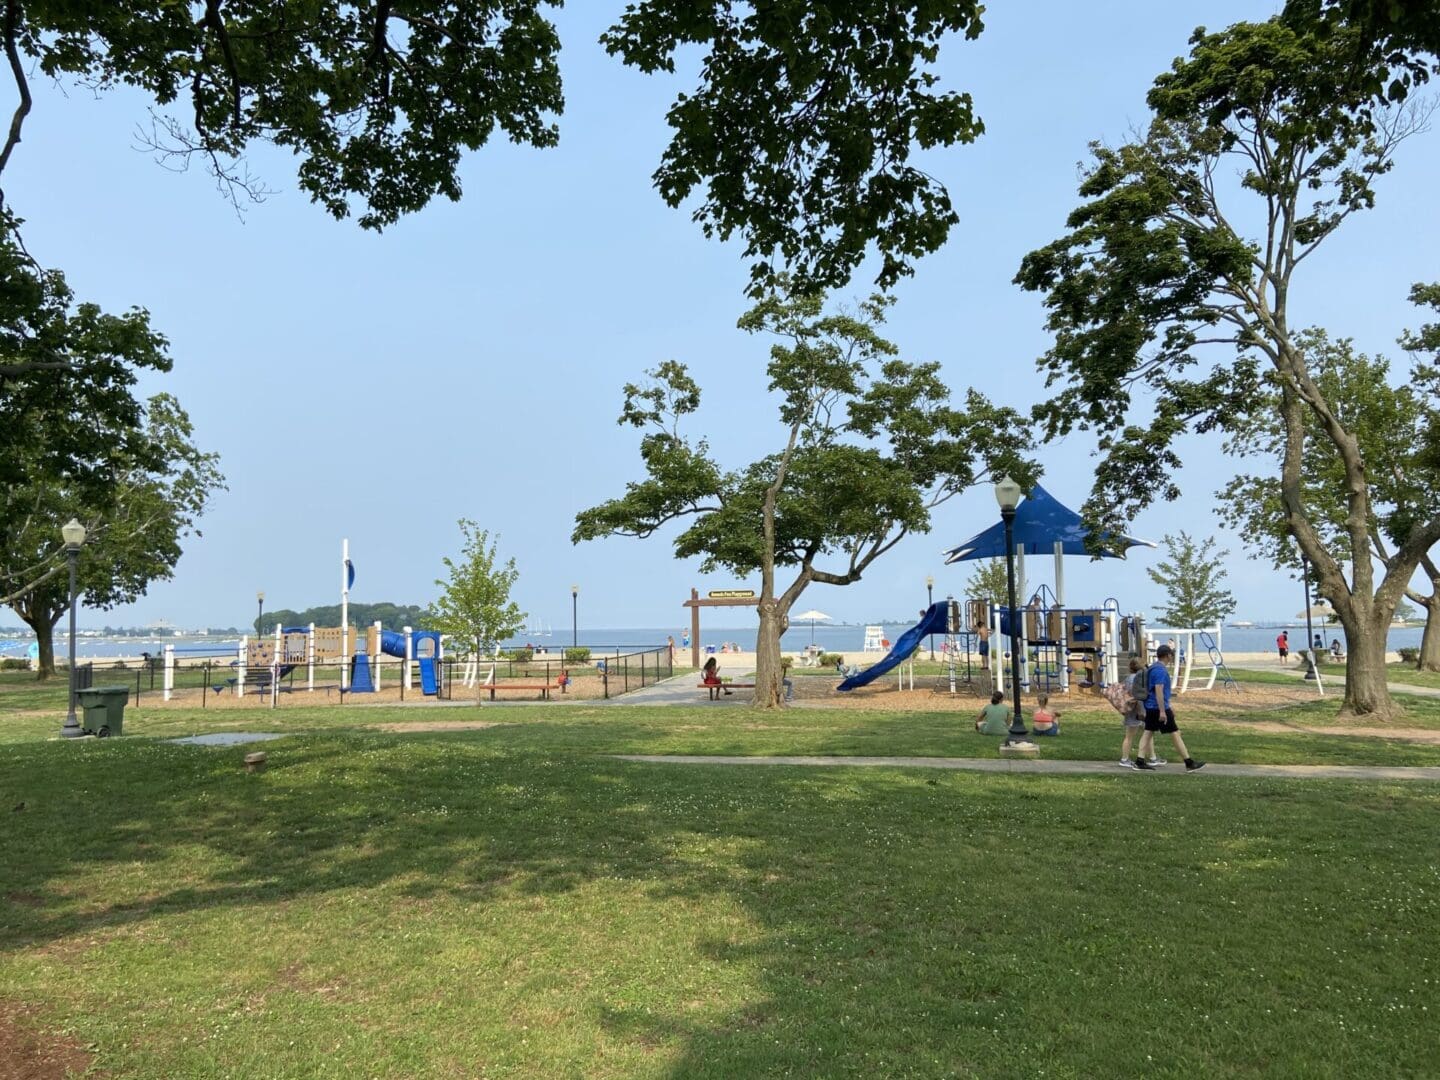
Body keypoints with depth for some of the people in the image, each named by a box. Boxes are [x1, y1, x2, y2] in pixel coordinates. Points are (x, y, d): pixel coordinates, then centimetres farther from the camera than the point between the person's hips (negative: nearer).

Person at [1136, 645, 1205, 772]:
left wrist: (1168, 707, 28)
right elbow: (1159, 691, -24)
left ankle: (1140, 761, 3)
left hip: (1150, 707, 10)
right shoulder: (1160, 670, -17)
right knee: (1175, 734, -2)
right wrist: (1162, 711, -26)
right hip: (1158, 708, -10)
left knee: (1148, 732, 7)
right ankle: (1189, 763, 4)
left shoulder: (1153, 668, 15)